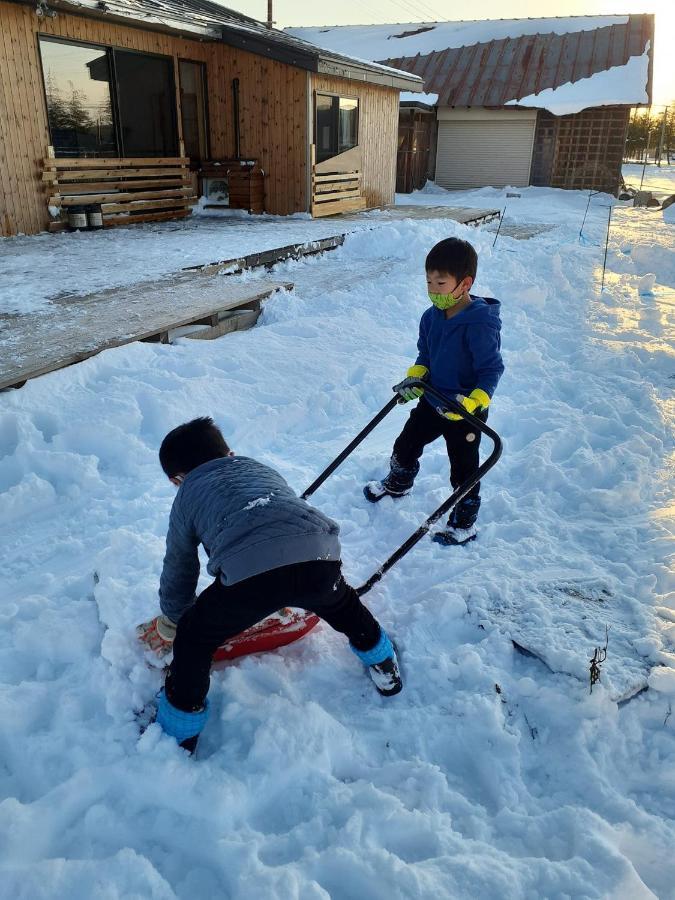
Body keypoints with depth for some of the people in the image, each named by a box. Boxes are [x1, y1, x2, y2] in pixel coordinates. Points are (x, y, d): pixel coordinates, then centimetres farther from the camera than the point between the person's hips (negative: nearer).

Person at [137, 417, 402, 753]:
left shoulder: (186, 498, 29)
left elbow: (179, 570, 38)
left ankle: (179, 732, 35)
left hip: (249, 571, -4)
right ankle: (383, 665, 56)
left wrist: (170, 622, 57)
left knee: (193, 638, 23)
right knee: (341, 602, 37)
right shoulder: (264, 469, 38)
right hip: (320, 556, 4)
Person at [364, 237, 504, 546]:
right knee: (406, 444, 21)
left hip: (466, 410, -7)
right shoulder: (431, 317, -3)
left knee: (463, 468, 6)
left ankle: (464, 524, 26)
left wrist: (473, 402, -33)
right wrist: (414, 379, -4)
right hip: (433, 399, 7)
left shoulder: (479, 324, -26)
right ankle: (398, 484, 51)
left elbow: (492, 369, -23)